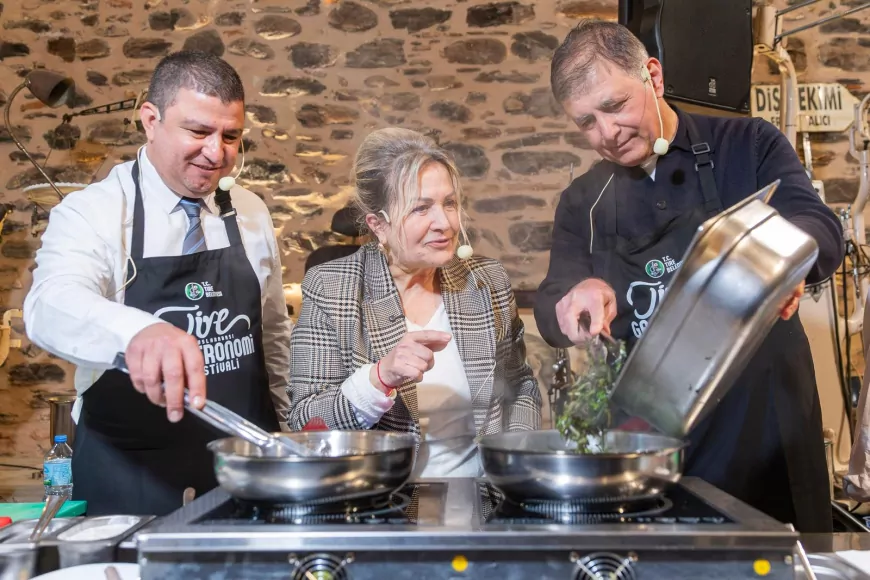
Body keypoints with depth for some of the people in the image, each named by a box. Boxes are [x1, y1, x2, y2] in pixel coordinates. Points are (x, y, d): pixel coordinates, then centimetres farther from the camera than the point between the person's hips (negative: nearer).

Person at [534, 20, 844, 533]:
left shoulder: (749, 147, 1)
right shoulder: (582, 204, 9)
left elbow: (823, 232, -12)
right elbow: (550, 312, 4)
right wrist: (573, 298, -20)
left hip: (763, 430, -2)